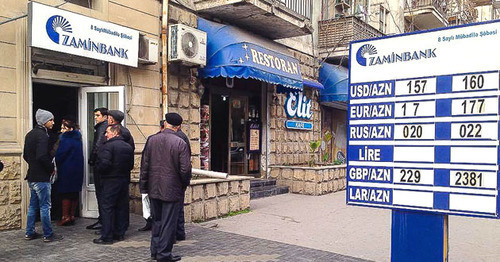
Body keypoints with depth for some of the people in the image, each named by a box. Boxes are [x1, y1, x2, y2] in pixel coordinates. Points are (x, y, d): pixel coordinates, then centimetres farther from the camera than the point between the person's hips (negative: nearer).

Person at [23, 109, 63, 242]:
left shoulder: (30, 134, 13)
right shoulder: (42, 135, -17)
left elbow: (25, 155, 18)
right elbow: (42, 156, -26)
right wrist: (51, 168, -12)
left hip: (31, 176, 9)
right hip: (41, 177, -9)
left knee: (33, 205, 16)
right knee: (45, 206, -2)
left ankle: (29, 232, 24)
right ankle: (48, 235, 5)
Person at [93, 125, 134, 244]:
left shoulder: (108, 146, -14)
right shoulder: (128, 147, 9)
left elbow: (104, 164, -22)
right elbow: (131, 165, 10)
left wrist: (98, 169, -3)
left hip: (111, 181, -7)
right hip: (125, 180, 7)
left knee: (107, 208, -1)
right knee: (122, 207, 12)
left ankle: (107, 236, 2)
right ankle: (120, 234, 20)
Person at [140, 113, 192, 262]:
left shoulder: (152, 140, -1)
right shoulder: (180, 143, -15)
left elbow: (144, 165, 3)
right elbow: (185, 169, -16)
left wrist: (144, 188, 10)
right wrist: (185, 183, 4)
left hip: (154, 189, 5)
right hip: (172, 190, -5)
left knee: (156, 221, 19)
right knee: (168, 223, 6)